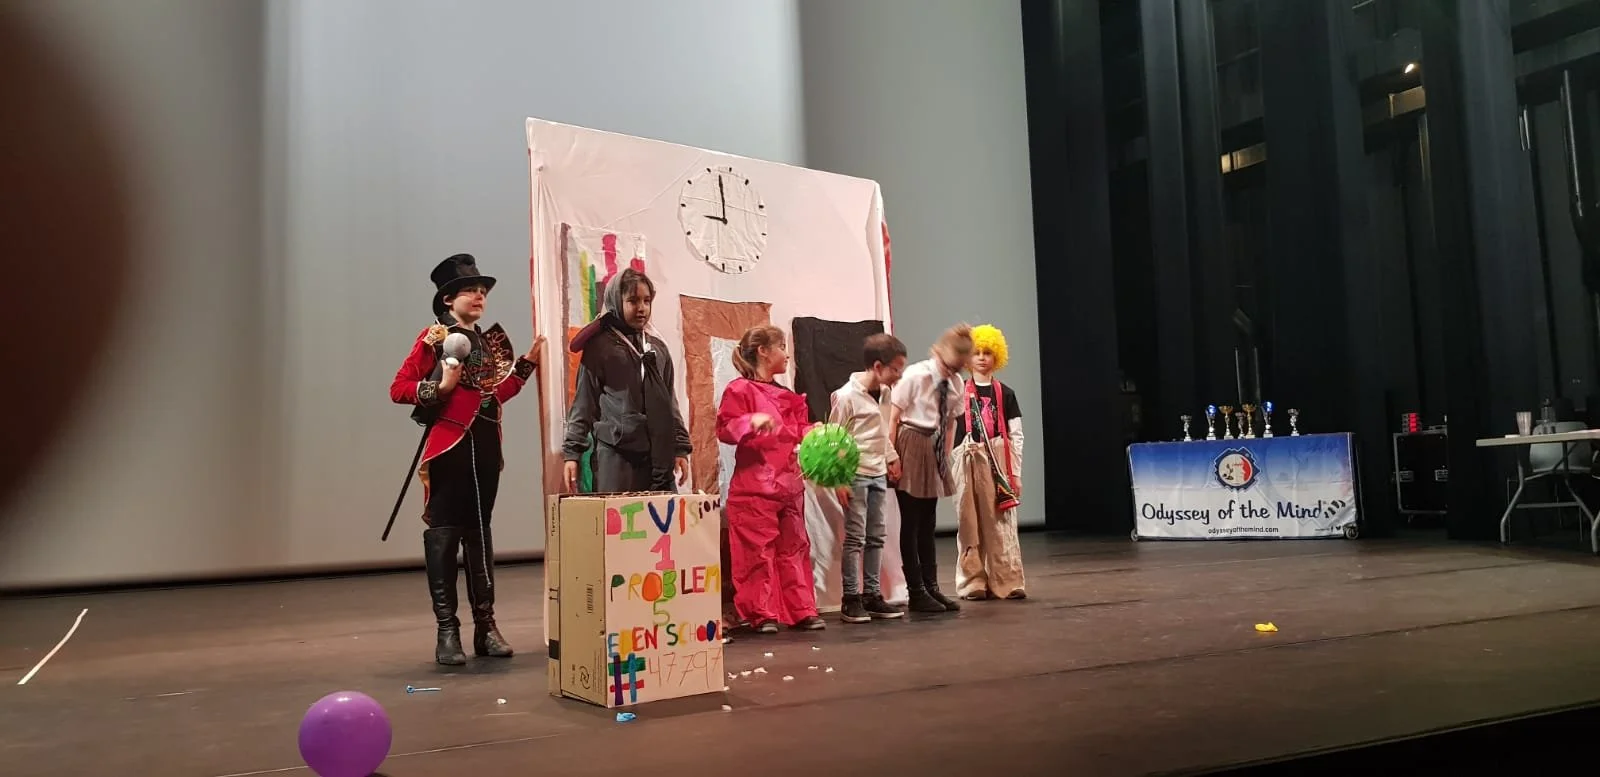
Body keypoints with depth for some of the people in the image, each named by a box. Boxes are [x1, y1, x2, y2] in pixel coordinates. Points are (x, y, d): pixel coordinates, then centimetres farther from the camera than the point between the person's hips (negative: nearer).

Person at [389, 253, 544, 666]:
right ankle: (447, 631, 1)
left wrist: (527, 363, 9)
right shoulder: (433, 337, -4)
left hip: (485, 447, 7)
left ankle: (485, 626, 15)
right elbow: (398, 388, -8)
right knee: (444, 536, -3)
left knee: (480, 534, 10)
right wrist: (440, 387, -22)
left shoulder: (489, 340, 15)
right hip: (448, 446, -6)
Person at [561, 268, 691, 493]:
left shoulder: (658, 348, 16)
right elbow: (583, 404, 2)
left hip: (659, 456, 4)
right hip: (616, 457, -4)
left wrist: (680, 448, 11)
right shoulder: (599, 347, 2)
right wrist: (572, 452, -5)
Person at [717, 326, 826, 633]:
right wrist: (752, 421, -28)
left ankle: (802, 610, 15)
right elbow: (724, 429, -13)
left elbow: (797, 432, 20)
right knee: (758, 551, -3)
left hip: (790, 486, 8)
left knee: (795, 549, 10)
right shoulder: (740, 389, -6)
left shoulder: (785, 396, 17)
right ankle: (761, 614, 5)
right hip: (755, 487, -8)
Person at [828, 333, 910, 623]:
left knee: (876, 537, 10)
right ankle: (851, 600, 3)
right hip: (856, 475, -8)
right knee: (855, 538, -4)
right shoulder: (847, 396, -12)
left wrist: (891, 457, 15)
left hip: (878, 475, 8)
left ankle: (871, 595, 17)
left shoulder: (884, 394, 11)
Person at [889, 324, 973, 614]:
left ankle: (931, 587, 21)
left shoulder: (956, 382, 1)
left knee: (928, 523, 13)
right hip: (910, 446, -6)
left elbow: (951, 421, 12)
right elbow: (893, 418, -14)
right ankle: (916, 592, 9)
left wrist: (946, 456, 9)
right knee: (911, 523, 1)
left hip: (934, 451, 6)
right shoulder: (915, 375, -16)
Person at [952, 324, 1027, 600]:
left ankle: (1006, 582, 5)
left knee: (1001, 524, 0)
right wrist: (950, 469, 0)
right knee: (970, 525, 3)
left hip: (999, 463, 0)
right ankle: (973, 583, 8)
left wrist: (1016, 473, 2)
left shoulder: (1005, 394, 7)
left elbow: (1016, 436, 6)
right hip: (968, 464, 0)